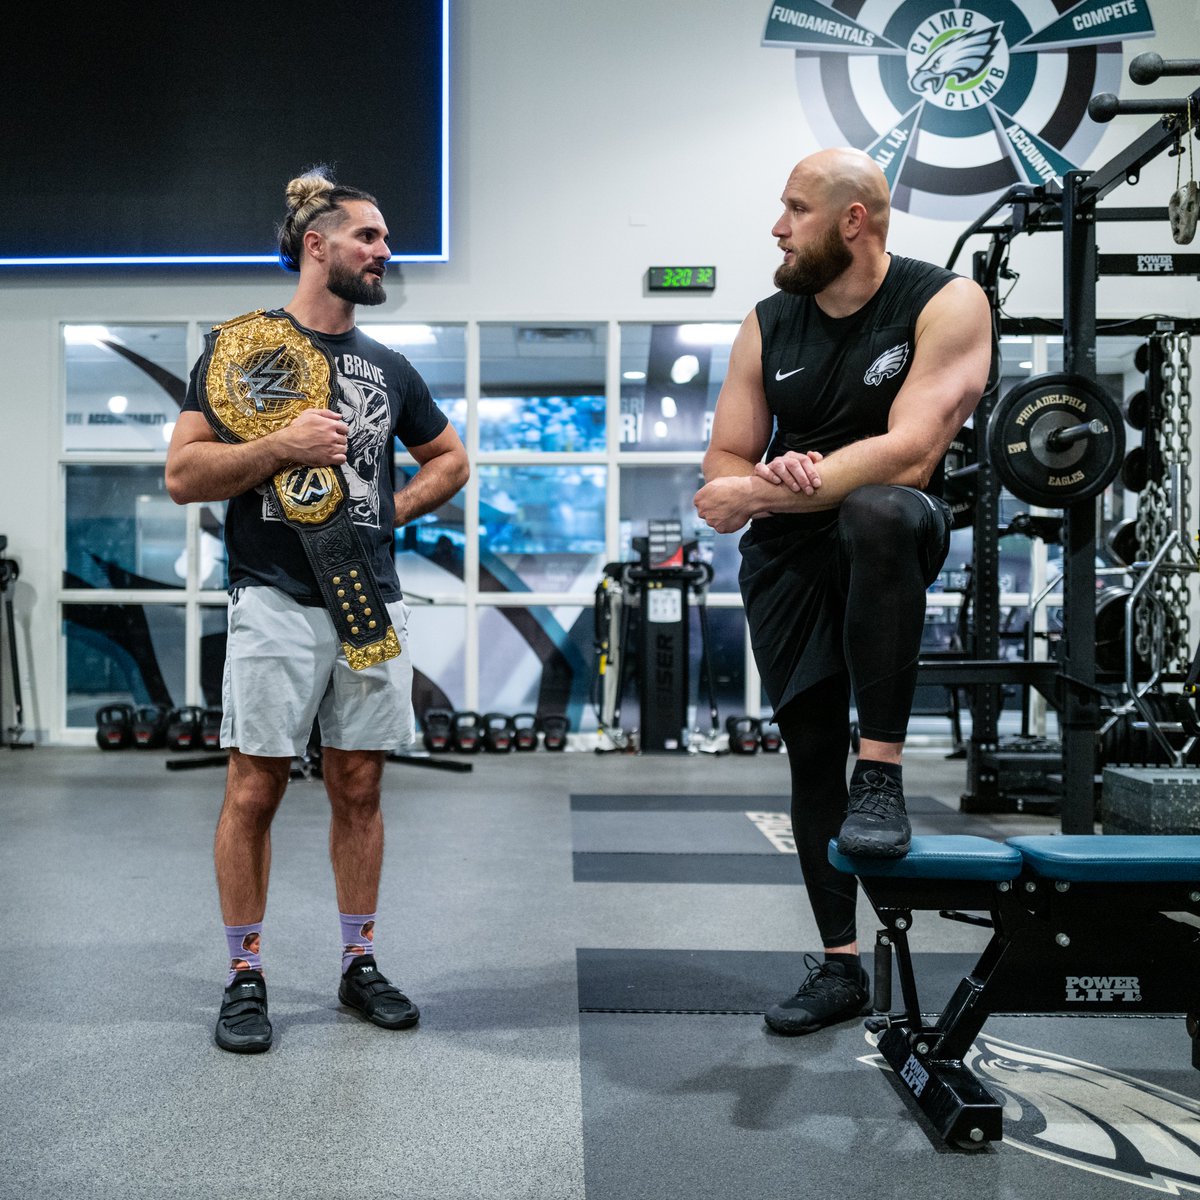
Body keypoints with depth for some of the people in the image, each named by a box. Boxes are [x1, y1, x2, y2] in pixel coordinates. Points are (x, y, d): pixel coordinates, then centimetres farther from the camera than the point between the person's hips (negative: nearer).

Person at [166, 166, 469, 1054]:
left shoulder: (389, 369, 15)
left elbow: (450, 458, 26)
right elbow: (184, 474, -5)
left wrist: (390, 511, 10)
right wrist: (284, 445, -17)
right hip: (277, 601, -4)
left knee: (360, 788, 9)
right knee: (255, 787, -1)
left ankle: (360, 962, 20)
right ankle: (246, 975, 13)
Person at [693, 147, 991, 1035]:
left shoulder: (945, 303, -10)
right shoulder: (769, 326, 4)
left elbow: (909, 455, -23)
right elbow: (724, 463, 4)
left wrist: (759, 492, -22)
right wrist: (775, 482, -21)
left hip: (894, 541, -4)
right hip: (787, 561, 4)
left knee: (877, 511, -40)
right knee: (810, 753, 3)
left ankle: (882, 774, -31)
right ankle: (840, 965, 19)